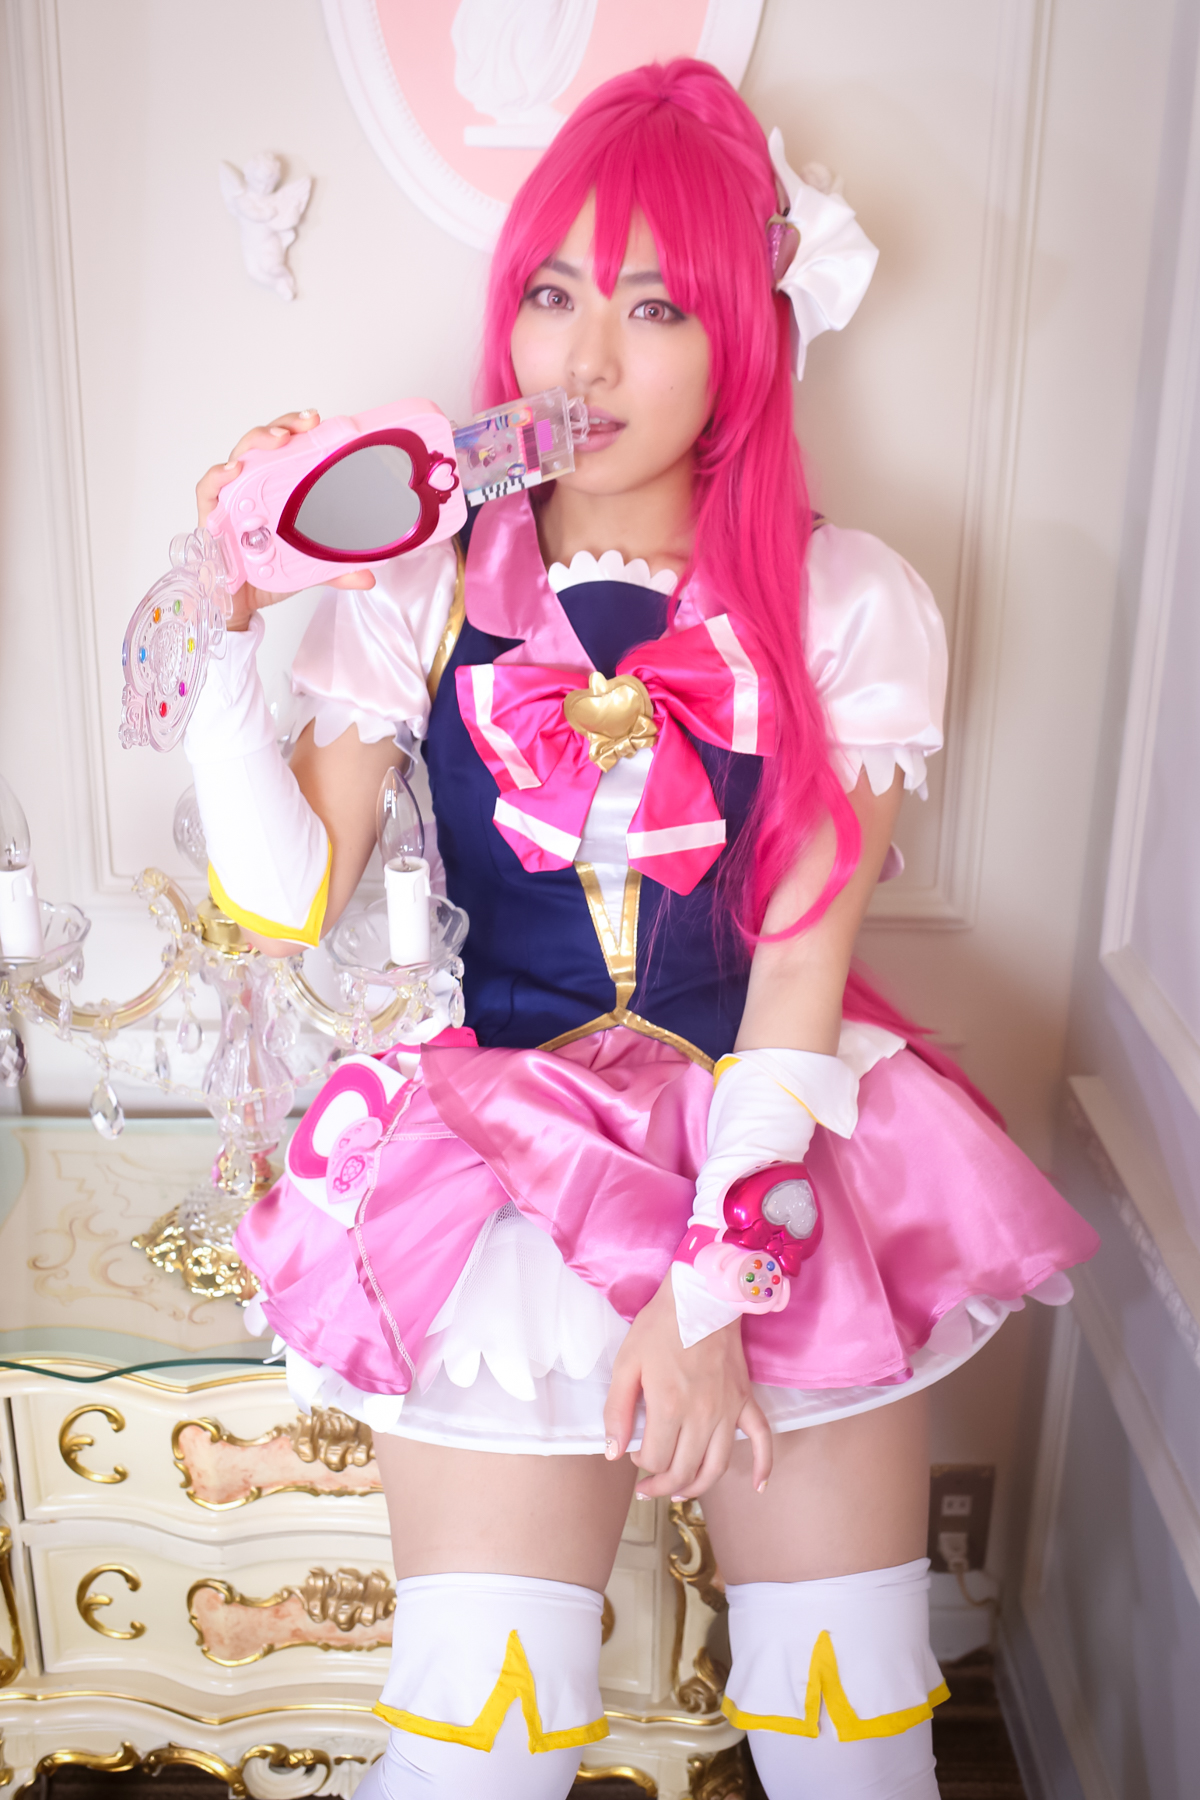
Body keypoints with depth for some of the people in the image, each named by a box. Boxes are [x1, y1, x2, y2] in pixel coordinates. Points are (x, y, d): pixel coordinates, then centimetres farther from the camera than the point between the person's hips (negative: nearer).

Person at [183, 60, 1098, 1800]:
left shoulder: (848, 604, -1)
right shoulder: (422, 587, 3)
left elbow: (802, 965, -6)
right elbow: (290, 899, -3)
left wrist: (712, 1282, -13)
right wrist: (229, 626, -13)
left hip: (781, 1139, 1)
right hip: (505, 1147, 0)